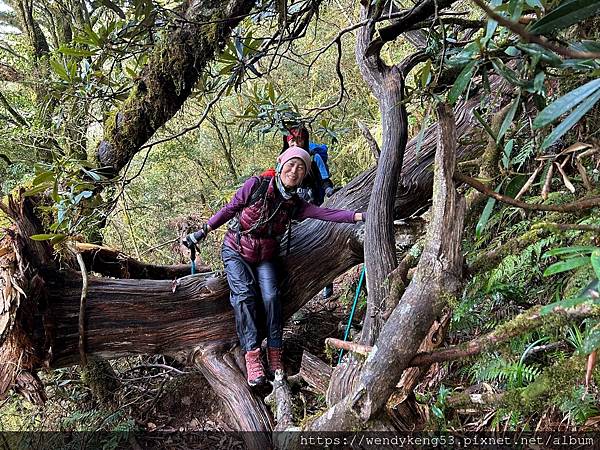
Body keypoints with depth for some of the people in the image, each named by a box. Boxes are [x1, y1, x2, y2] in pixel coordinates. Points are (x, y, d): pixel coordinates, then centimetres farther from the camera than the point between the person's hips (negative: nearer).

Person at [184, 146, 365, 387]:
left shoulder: (294, 204, -6)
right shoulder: (255, 186, -15)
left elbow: (326, 213, -16)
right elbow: (229, 209, -5)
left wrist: (358, 216, -27)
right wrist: (202, 232, -5)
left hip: (265, 256, 2)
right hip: (236, 251, -2)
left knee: (271, 296, -20)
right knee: (244, 295, -22)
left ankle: (274, 353, -11)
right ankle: (252, 356, -23)